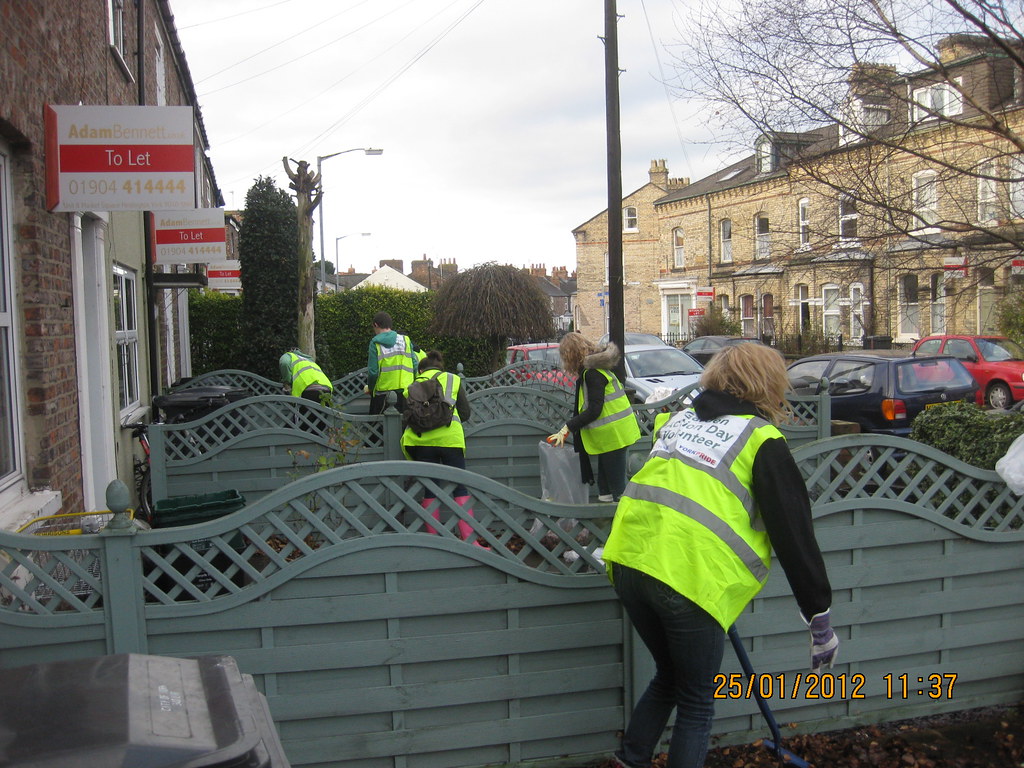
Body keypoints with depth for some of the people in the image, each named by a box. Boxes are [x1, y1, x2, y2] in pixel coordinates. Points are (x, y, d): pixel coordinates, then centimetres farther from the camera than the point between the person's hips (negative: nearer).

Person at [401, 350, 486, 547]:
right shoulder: (453, 379, 16)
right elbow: (466, 413, 15)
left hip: (421, 440, 2)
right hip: (449, 438, -2)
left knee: (430, 490, 9)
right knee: (460, 488, 3)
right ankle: (468, 540, -2)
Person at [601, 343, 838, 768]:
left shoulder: (680, 418, 20)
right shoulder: (762, 439, 2)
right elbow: (794, 531, 1)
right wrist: (820, 617, 6)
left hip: (629, 560, 6)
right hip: (690, 577, -6)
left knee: (668, 677, 27)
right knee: (697, 705, 14)